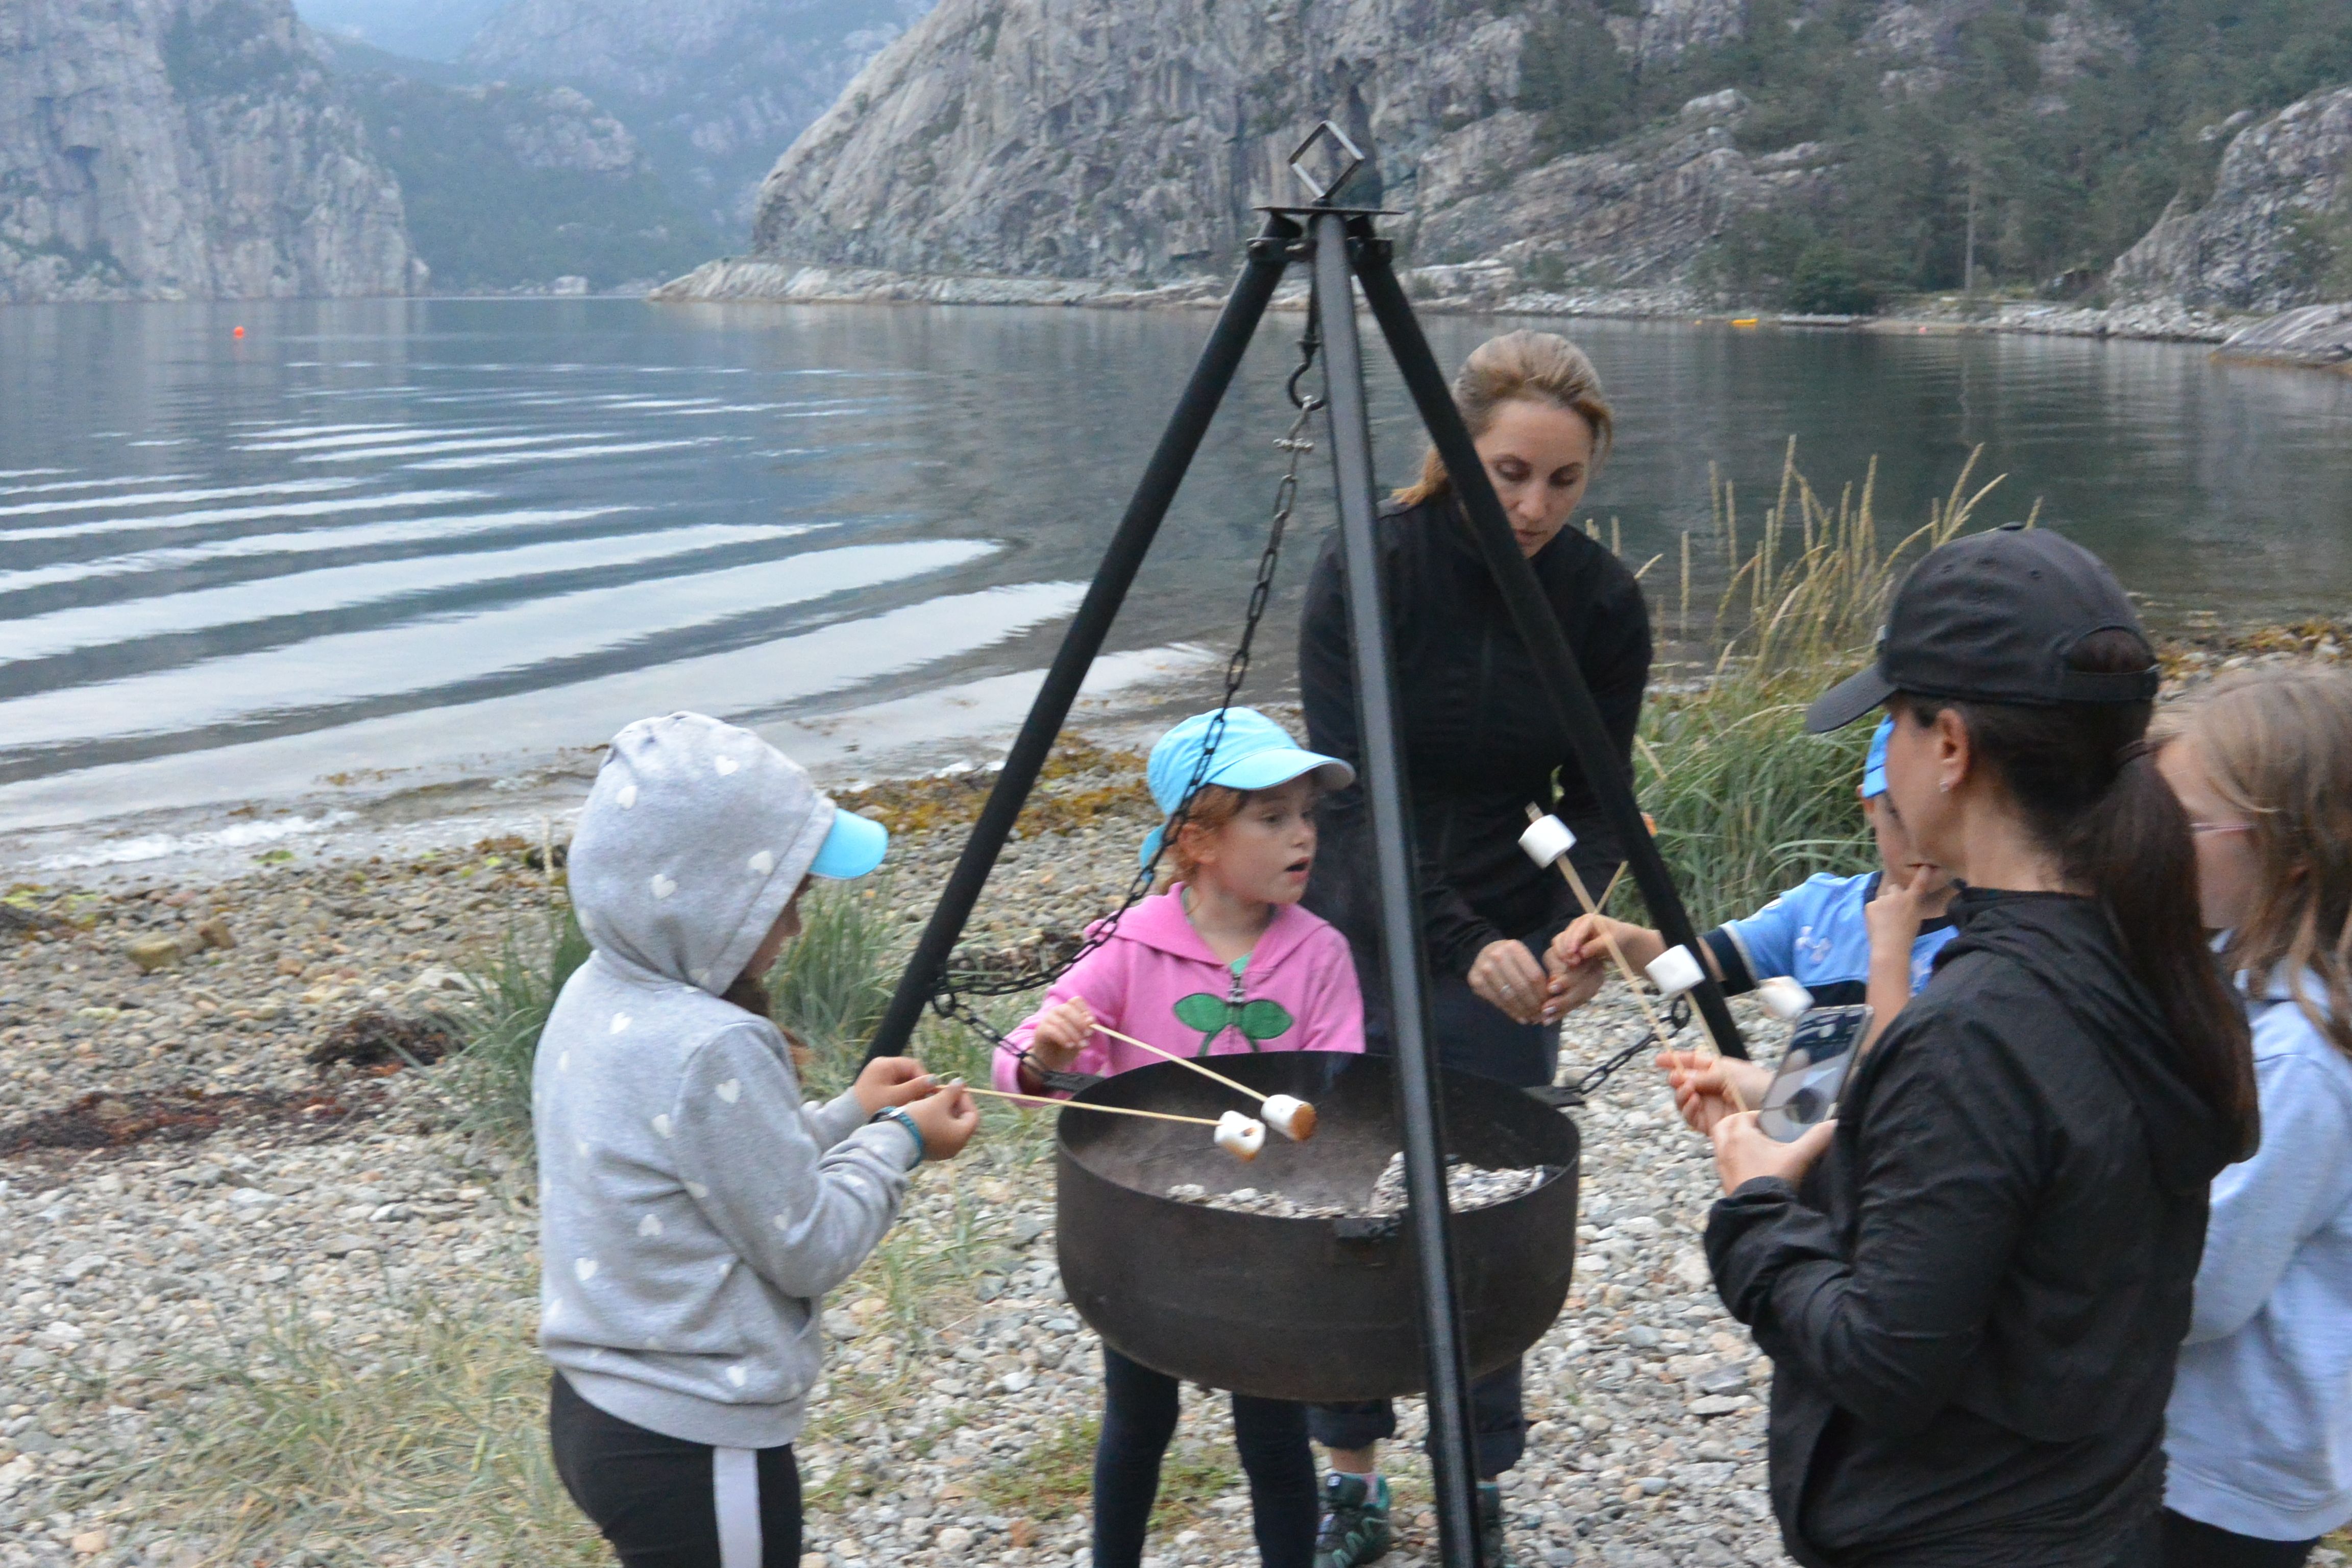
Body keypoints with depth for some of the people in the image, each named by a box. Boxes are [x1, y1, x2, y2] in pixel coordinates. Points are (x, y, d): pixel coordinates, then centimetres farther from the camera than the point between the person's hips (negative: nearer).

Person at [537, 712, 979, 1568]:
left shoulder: (595, 999, 1)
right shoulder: (709, 1048, -26)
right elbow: (808, 1248, -16)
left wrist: (848, 1116, 9)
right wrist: (898, 1141, -2)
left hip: (596, 1406, 9)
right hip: (693, 1447, -9)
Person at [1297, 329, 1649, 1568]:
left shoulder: (1604, 603, -10)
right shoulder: (1366, 568, -18)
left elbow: (1596, 805, -5)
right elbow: (1352, 789, -23)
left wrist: (1560, 936, -24)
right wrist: (1463, 944, -33)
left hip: (1505, 944, 1)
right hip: (1355, 933, -1)